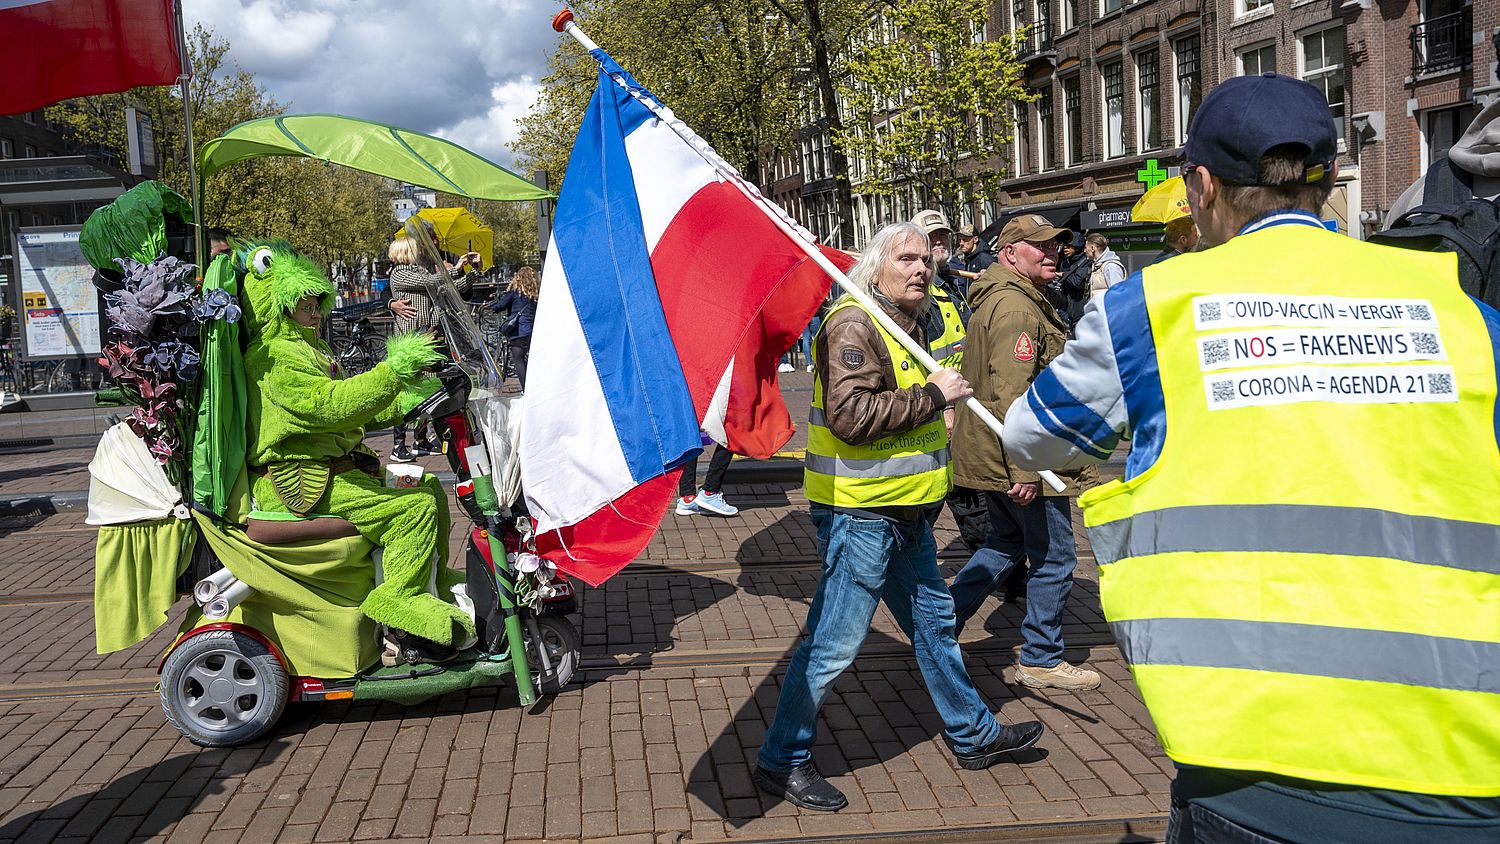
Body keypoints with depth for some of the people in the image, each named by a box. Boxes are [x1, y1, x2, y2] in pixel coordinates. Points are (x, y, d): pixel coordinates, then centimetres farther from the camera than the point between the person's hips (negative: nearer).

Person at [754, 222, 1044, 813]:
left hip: (903, 511, 10)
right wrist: (932, 394, -21)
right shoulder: (855, 324, -17)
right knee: (834, 644, -4)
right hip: (859, 513, -10)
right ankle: (781, 761, 9)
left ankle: (973, 735, 37)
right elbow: (851, 414, -29)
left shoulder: (905, 323, 15)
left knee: (934, 620, 21)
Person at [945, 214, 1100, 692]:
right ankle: (1040, 661, 14)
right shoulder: (1016, 308, -20)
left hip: (988, 455, 10)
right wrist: (1025, 470, -28)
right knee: (1053, 558, 3)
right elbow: (1011, 394, -27)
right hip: (1020, 461, -10)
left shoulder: (1000, 300, 16)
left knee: (1007, 544, 23)